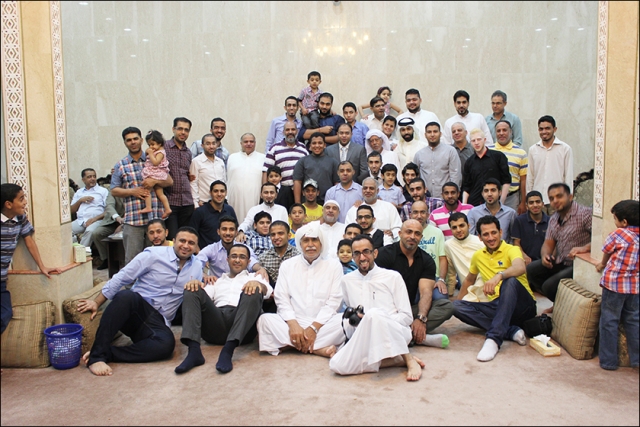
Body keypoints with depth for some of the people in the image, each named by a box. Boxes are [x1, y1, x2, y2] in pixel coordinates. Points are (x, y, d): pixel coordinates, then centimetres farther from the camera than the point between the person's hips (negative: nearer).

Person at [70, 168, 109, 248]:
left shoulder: (103, 191, 12)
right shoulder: (79, 192, 25)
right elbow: (72, 210, 21)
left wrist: (95, 218, -12)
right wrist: (80, 200, 4)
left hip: (96, 221, -4)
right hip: (80, 221, 4)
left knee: (90, 231, -37)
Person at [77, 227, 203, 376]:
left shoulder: (197, 266, 13)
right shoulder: (153, 255, -1)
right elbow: (121, 278, -1)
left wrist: (197, 284, -5)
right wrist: (96, 302, -7)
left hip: (158, 322, 2)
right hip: (135, 308, -2)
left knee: (167, 343, -34)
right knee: (126, 295, -39)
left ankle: (107, 354, -25)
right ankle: (97, 356, -33)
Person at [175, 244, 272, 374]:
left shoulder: (254, 277, 28)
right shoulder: (217, 281, 34)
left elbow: (267, 290, 4)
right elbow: (204, 297, 15)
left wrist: (257, 284, -20)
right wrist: (195, 285, -8)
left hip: (242, 330, -2)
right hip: (215, 327, 2)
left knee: (253, 291, -27)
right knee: (192, 290, -16)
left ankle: (228, 350, -41)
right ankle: (194, 351, -34)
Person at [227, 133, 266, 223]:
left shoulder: (263, 158, 12)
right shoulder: (232, 157, 17)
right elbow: (226, 179, 15)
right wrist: (225, 198, 7)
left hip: (255, 201, -1)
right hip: (235, 201, 1)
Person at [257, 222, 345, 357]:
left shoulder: (334, 265, 4)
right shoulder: (287, 265, 9)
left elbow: (333, 301, -3)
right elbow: (282, 299, 1)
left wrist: (314, 327, -16)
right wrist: (293, 324, -17)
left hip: (322, 324, -1)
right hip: (293, 322, 1)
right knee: (265, 319, -26)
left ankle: (293, 344, -26)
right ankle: (319, 348, -28)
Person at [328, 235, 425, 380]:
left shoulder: (393, 277, 6)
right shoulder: (347, 280, 16)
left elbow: (406, 317, 2)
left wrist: (375, 320, -12)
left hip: (394, 333, -3)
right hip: (365, 339, 4)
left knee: (373, 314, -37)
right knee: (337, 364, -28)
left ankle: (409, 360, -21)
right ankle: (400, 360, -18)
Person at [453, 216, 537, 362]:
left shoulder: (511, 250, -5)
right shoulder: (478, 256, 13)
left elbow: (521, 268, -30)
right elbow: (469, 280, 31)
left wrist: (499, 275, -48)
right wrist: (457, 301, 30)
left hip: (521, 306, -5)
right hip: (496, 306, 6)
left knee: (510, 280, -37)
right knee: (457, 306, -16)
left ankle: (494, 339, -44)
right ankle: (511, 331, -25)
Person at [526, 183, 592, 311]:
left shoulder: (585, 214, -14)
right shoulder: (553, 219, 12)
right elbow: (548, 244, 11)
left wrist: (585, 248, -41)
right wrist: (545, 255, -11)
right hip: (559, 262, 8)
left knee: (549, 285, -23)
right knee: (530, 270, -6)